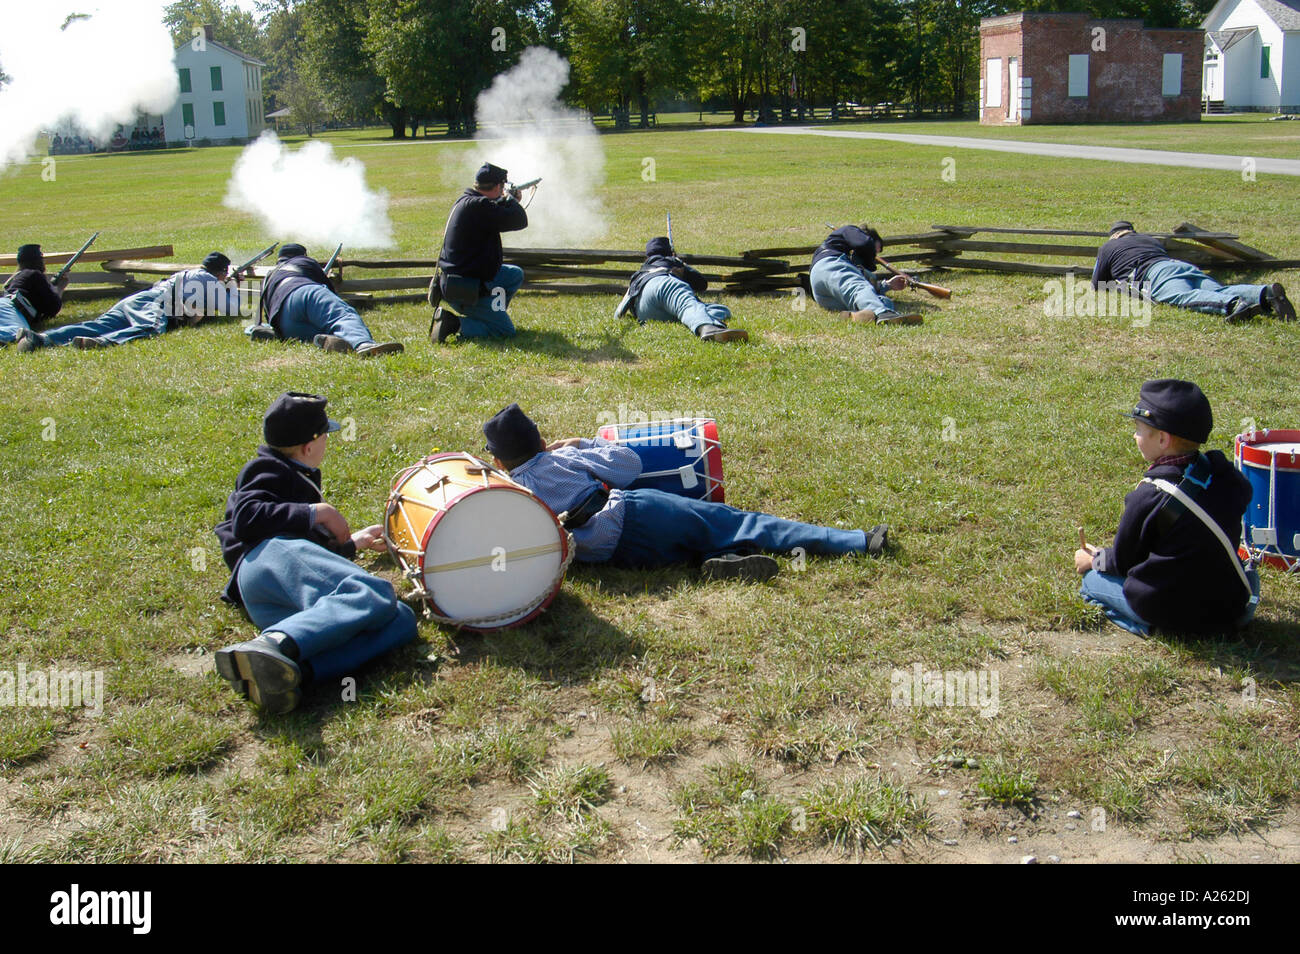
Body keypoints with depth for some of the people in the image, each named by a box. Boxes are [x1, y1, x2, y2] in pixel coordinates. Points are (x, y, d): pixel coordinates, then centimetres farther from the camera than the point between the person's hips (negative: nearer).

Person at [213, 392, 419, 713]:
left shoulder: (295, 479, 46)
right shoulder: (267, 469, 17)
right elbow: (245, 520, -4)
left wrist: (351, 542, 57)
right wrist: (314, 513, 0)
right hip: (269, 554, -8)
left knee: (402, 621, -20)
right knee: (375, 596, -36)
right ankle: (272, 644, -56)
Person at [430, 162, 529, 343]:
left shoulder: (465, 201, 9)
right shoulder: (478, 206, -22)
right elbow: (519, 221, -21)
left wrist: (508, 200, 28)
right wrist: (510, 199, -2)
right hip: (463, 291, -10)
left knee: (515, 274, 23)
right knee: (506, 332, -6)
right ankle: (455, 321, -9)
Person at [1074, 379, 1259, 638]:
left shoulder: (1149, 497, -19)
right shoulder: (1226, 476, -2)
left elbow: (1123, 561, -4)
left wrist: (1093, 560, 19)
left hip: (1167, 614, -6)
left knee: (1092, 578, 14)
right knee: (1249, 574, 38)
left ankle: (1146, 625, -5)